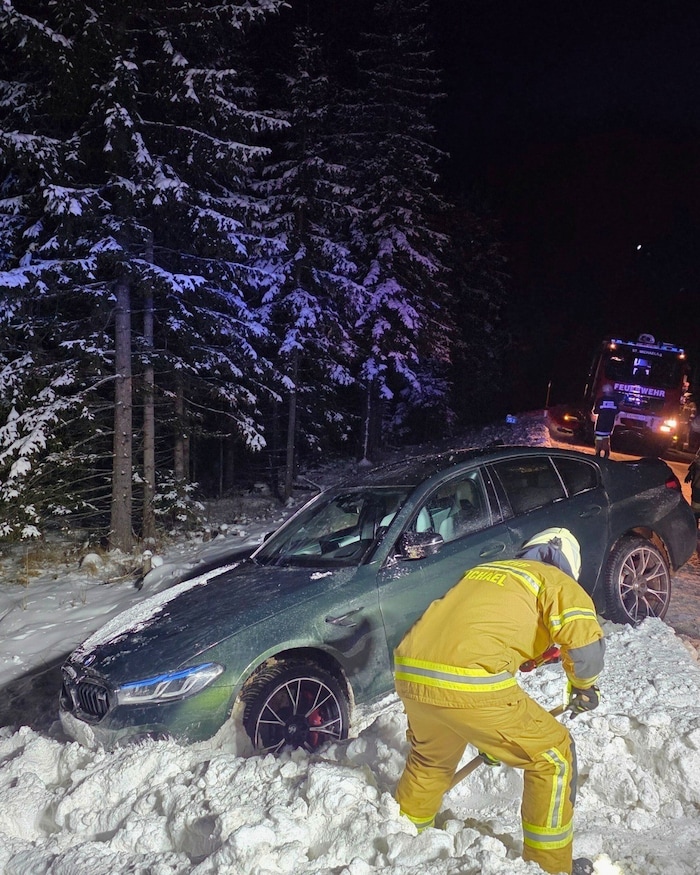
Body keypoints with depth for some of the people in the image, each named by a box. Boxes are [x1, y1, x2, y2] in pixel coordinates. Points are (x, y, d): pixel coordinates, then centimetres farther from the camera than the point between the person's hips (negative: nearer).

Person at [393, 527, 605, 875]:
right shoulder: (557, 581, 11)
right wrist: (583, 686, 19)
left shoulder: (483, 571, 30)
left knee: (429, 758, 34)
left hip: (410, 673, 7)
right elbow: (586, 644, -6)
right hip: (470, 685, -7)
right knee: (554, 755, 15)